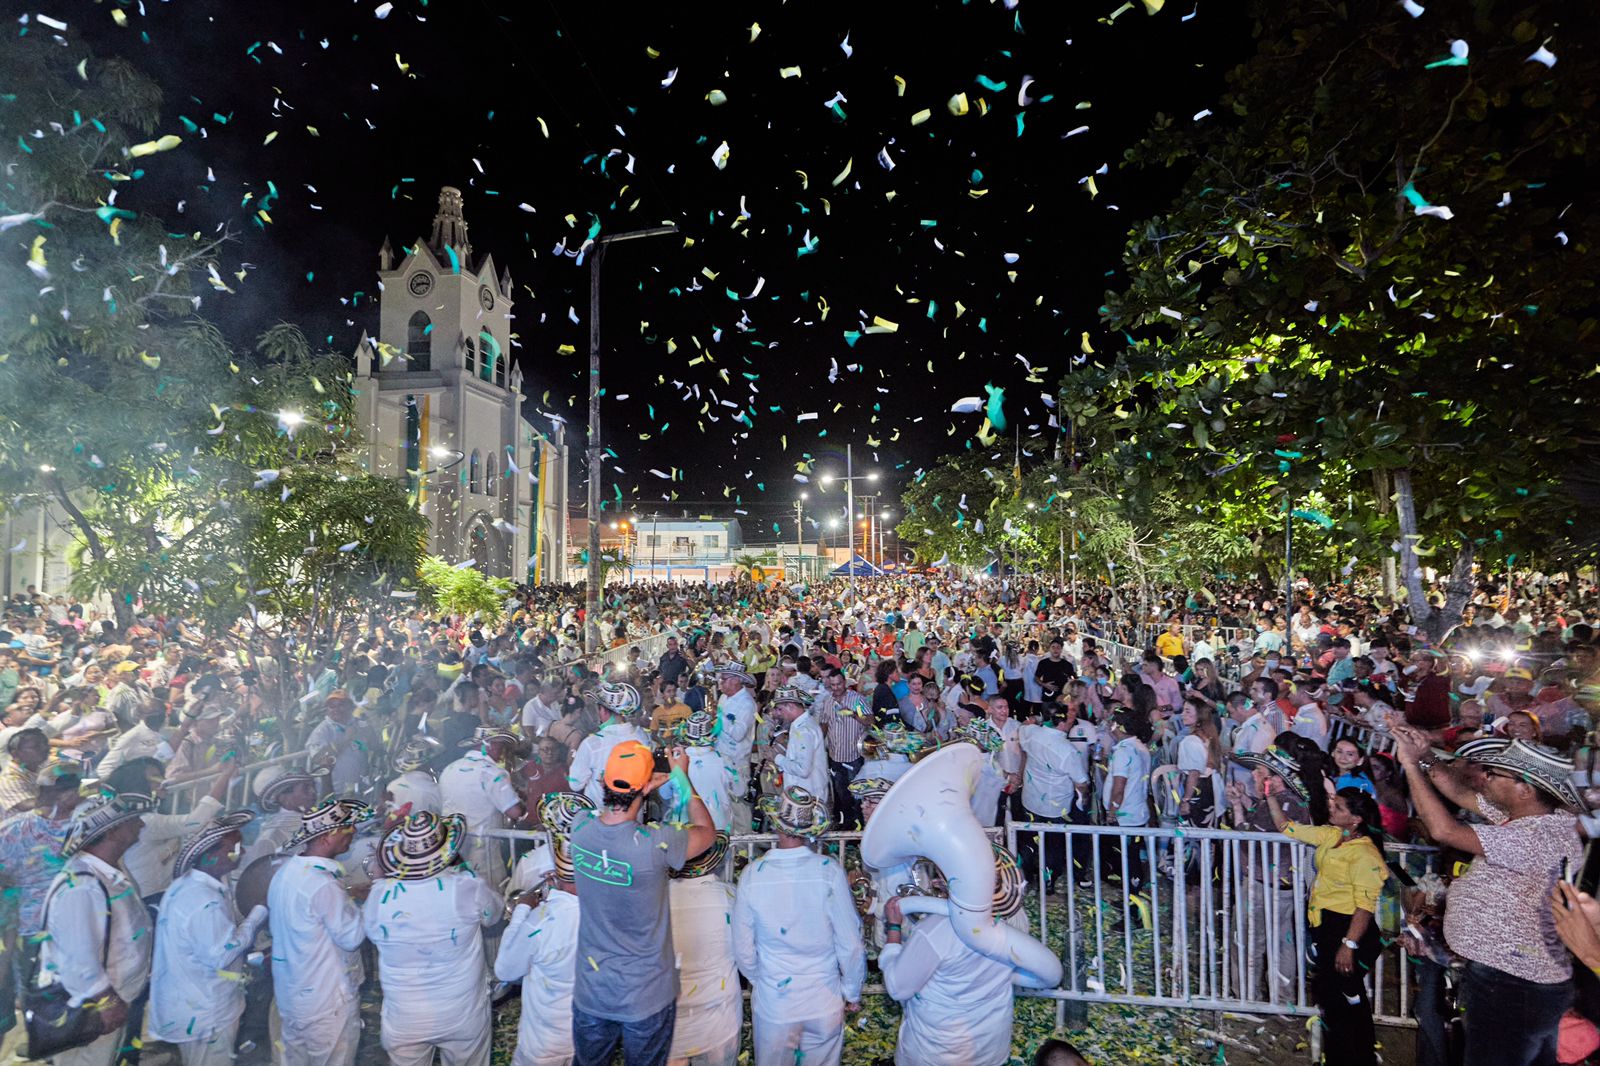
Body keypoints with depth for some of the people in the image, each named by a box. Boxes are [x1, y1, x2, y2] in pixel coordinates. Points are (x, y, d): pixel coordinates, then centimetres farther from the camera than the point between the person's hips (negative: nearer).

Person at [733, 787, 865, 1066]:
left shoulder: (752, 874, -16)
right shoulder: (830, 872, -19)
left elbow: (743, 949, -7)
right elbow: (850, 944, -13)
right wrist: (853, 994, 4)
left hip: (772, 1004, 0)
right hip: (824, 1002, 0)